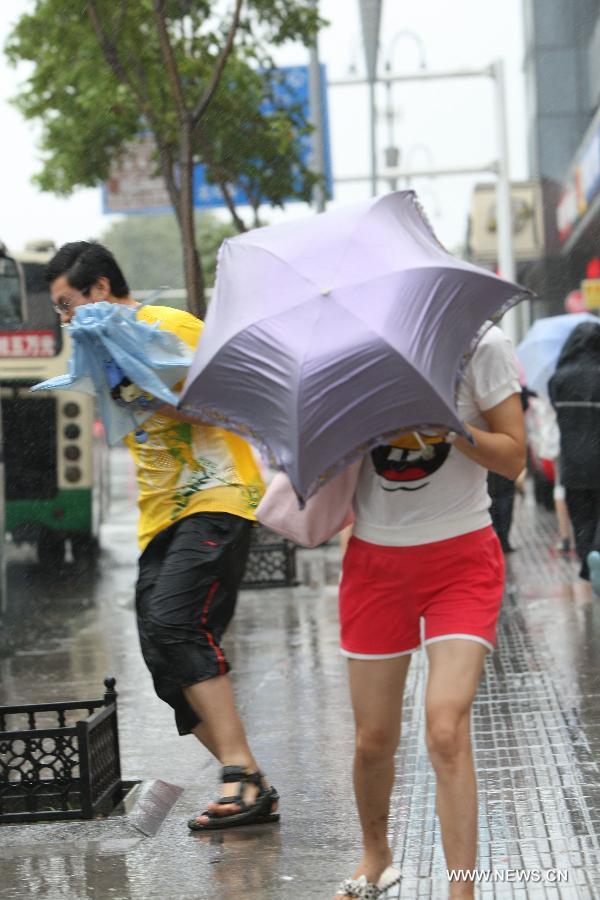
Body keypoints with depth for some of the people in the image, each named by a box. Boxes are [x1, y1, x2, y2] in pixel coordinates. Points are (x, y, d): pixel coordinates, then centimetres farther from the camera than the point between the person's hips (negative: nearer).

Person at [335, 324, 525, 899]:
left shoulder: (479, 345, -7)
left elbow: (513, 458, -7)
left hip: (460, 558, -3)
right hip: (375, 560, 3)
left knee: (446, 729, -19)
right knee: (373, 740, 8)